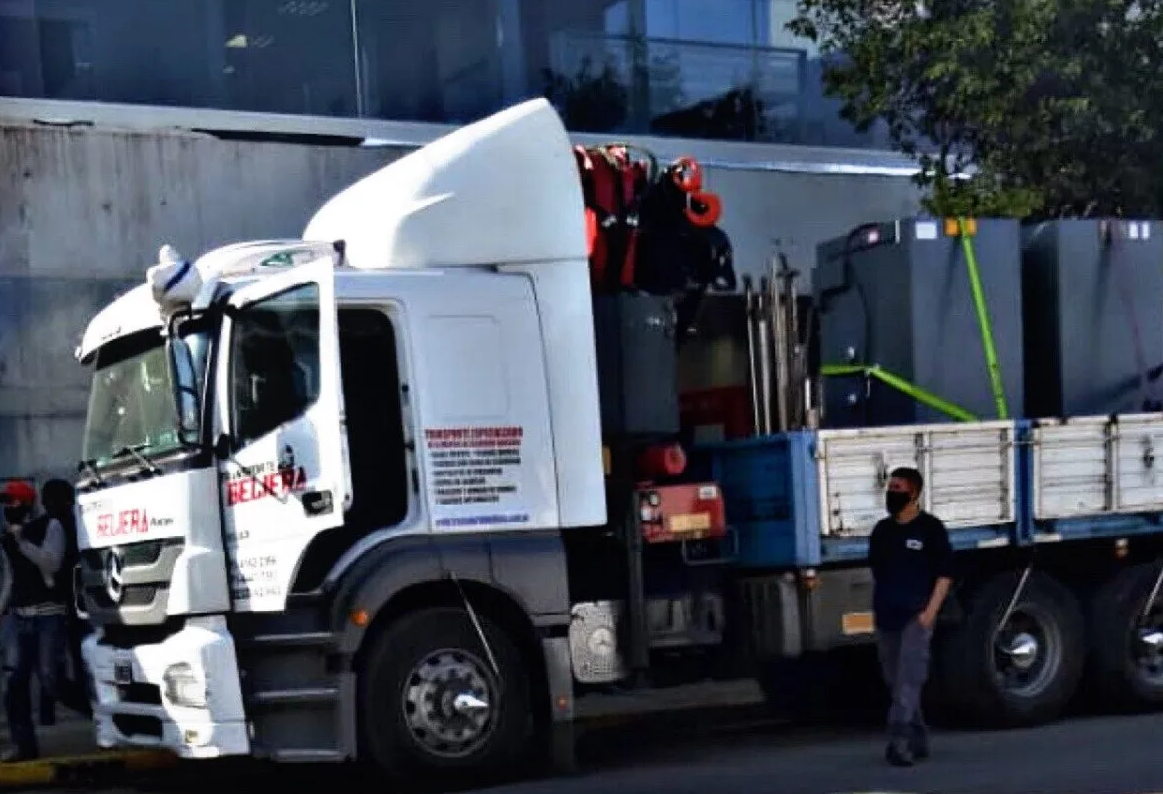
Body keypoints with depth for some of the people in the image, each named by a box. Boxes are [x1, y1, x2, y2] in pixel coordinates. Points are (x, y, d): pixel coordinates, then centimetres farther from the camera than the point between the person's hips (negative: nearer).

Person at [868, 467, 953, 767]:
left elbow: (944, 574, -6)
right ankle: (918, 740, 19)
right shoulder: (881, 530, 13)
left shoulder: (930, 528, -4)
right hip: (886, 618, 6)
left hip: (916, 617, -6)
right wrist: (875, 608, 15)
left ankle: (899, 740, -19)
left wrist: (931, 611, -13)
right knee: (895, 682, 9)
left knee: (909, 681, -13)